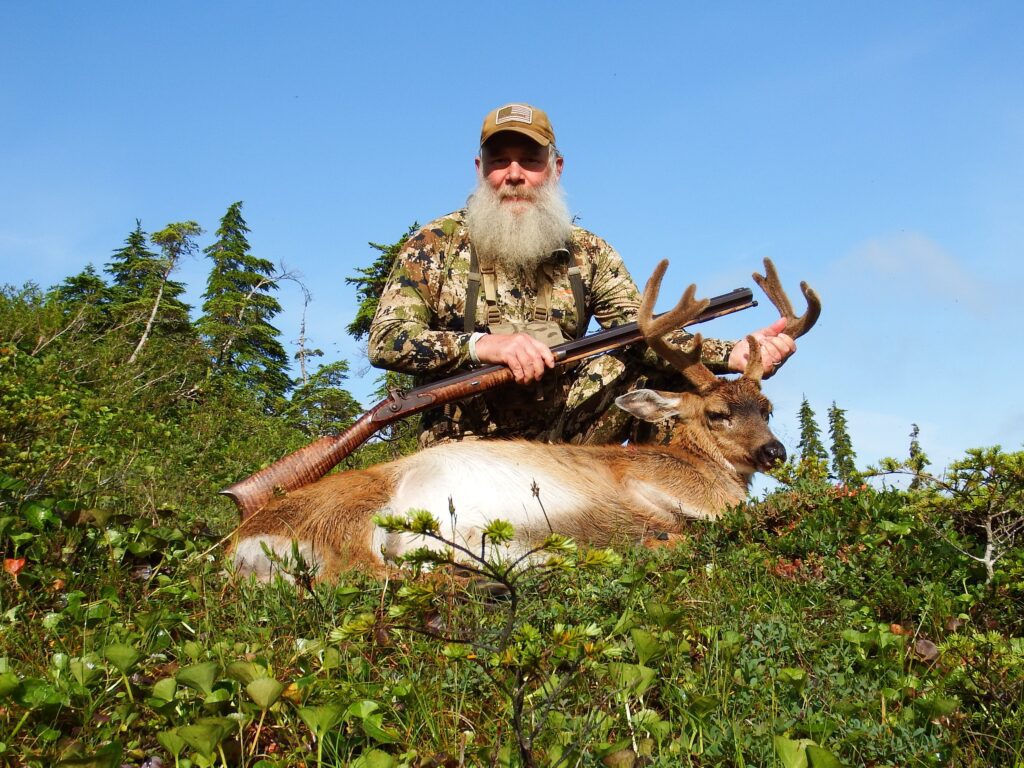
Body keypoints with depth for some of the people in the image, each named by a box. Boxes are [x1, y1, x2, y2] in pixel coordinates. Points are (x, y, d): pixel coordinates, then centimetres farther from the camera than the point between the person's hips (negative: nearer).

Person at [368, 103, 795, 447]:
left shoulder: (588, 254, 7)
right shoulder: (435, 245, 0)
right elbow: (384, 342, -9)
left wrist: (733, 354, -24)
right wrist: (483, 344, -26)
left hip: (564, 433, 4)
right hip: (466, 443, -3)